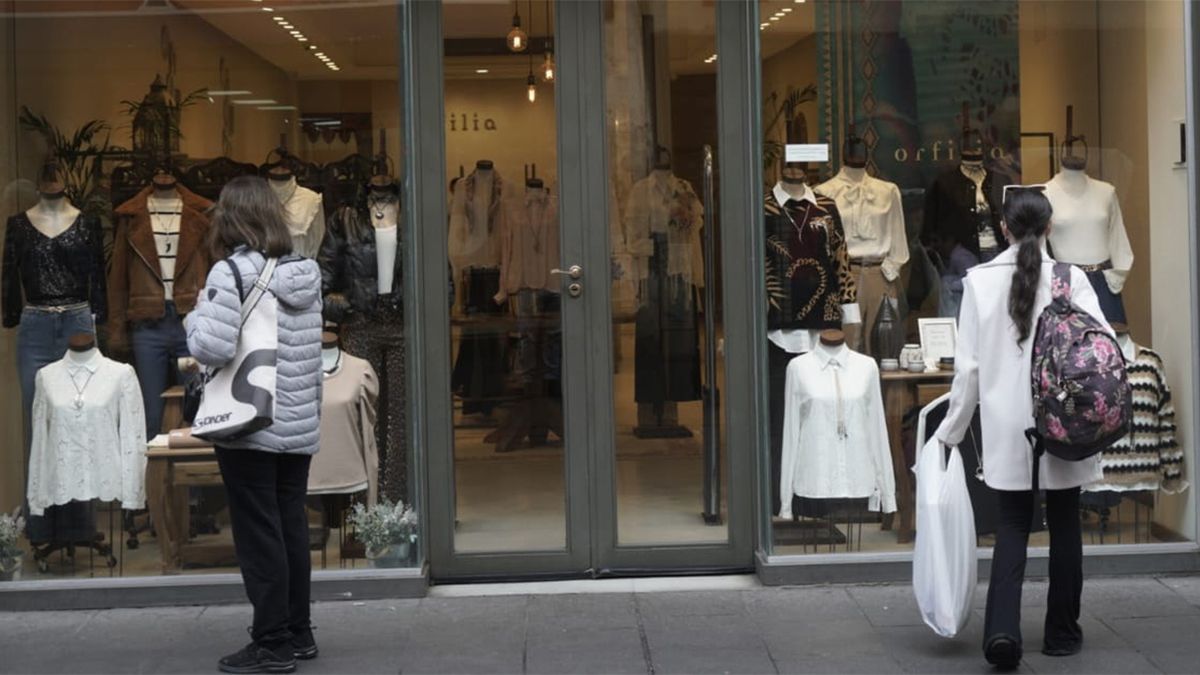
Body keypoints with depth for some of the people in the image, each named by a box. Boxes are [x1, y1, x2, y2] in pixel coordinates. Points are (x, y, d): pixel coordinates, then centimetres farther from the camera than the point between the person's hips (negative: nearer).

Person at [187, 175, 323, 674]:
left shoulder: (232, 272, -13)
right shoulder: (305, 272, 8)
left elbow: (212, 349, -18)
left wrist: (198, 313, -2)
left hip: (249, 427, -6)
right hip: (299, 426, 6)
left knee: (258, 535, 1)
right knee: (292, 529, 14)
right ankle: (298, 633, 23)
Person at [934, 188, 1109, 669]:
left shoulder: (980, 280, -4)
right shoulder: (1070, 278, -6)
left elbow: (968, 365, -2)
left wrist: (952, 429, 6)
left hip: (1008, 428, 1)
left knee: (1012, 526, 8)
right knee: (1063, 524, 14)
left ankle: (1002, 629, -10)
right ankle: (1061, 633, 23)